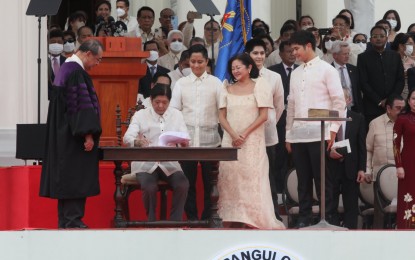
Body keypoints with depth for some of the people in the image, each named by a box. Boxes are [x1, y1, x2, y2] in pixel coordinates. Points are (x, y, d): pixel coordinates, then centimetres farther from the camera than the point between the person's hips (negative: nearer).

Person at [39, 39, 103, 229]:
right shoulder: (77, 73, -17)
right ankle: (72, 220, -8)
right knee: (76, 177, -8)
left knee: (66, 179, 10)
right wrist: (88, 135, -21)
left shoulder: (66, 69, 15)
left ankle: (65, 220, 13)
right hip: (75, 138, -10)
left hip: (63, 137, 10)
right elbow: (82, 105, -22)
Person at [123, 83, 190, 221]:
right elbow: (127, 137, -12)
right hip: (145, 163, -2)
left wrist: (184, 143, -26)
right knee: (149, 186, -31)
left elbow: (185, 141, 0)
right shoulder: (140, 115, 2)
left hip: (169, 163, 2)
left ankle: (175, 222, -10)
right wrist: (137, 141, -36)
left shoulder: (176, 115, 9)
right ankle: (152, 221, -8)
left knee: (183, 185, -26)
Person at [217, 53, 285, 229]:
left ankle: (254, 220, -7)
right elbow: (222, 116, 8)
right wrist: (233, 135, -9)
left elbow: (263, 115, -4)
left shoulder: (259, 87, 3)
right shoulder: (227, 90, 13)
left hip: (252, 141, -4)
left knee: (251, 179, -8)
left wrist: (244, 134, -11)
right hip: (230, 141, 4)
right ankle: (232, 220, -3)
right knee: (230, 179, -2)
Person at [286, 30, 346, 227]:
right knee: (303, 180, 7)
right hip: (298, 135, 6)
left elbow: (339, 102, -4)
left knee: (322, 179, -4)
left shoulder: (326, 70, -1)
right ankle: (304, 219, 11)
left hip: (319, 135, -5)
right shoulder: (295, 73, 17)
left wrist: (333, 130, -11)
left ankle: (327, 217, 1)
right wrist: (289, 135, 15)